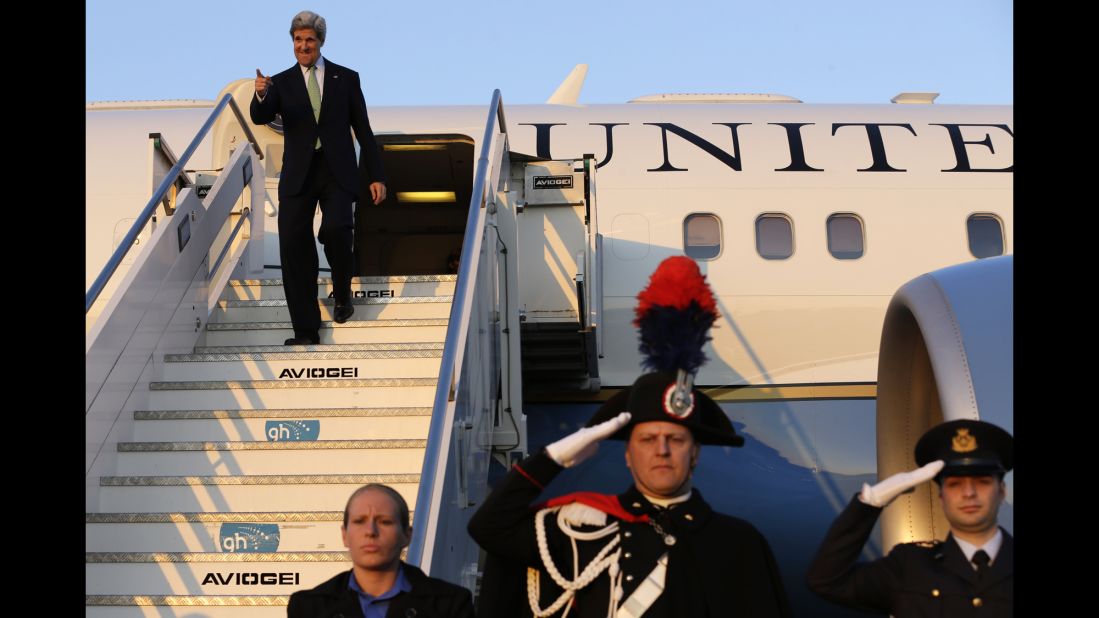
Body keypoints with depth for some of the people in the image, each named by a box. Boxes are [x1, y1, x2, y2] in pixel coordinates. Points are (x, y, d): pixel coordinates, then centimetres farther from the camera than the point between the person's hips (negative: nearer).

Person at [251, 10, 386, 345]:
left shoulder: (346, 78, 8)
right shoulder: (281, 83, 10)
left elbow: (363, 130, 9)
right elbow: (260, 118, -6)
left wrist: (376, 176, 4)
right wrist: (260, 96, -29)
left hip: (337, 171, -2)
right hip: (298, 174, 2)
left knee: (336, 229, -25)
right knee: (293, 245, -5)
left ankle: (342, 295, 5)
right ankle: (305, 330, 3)